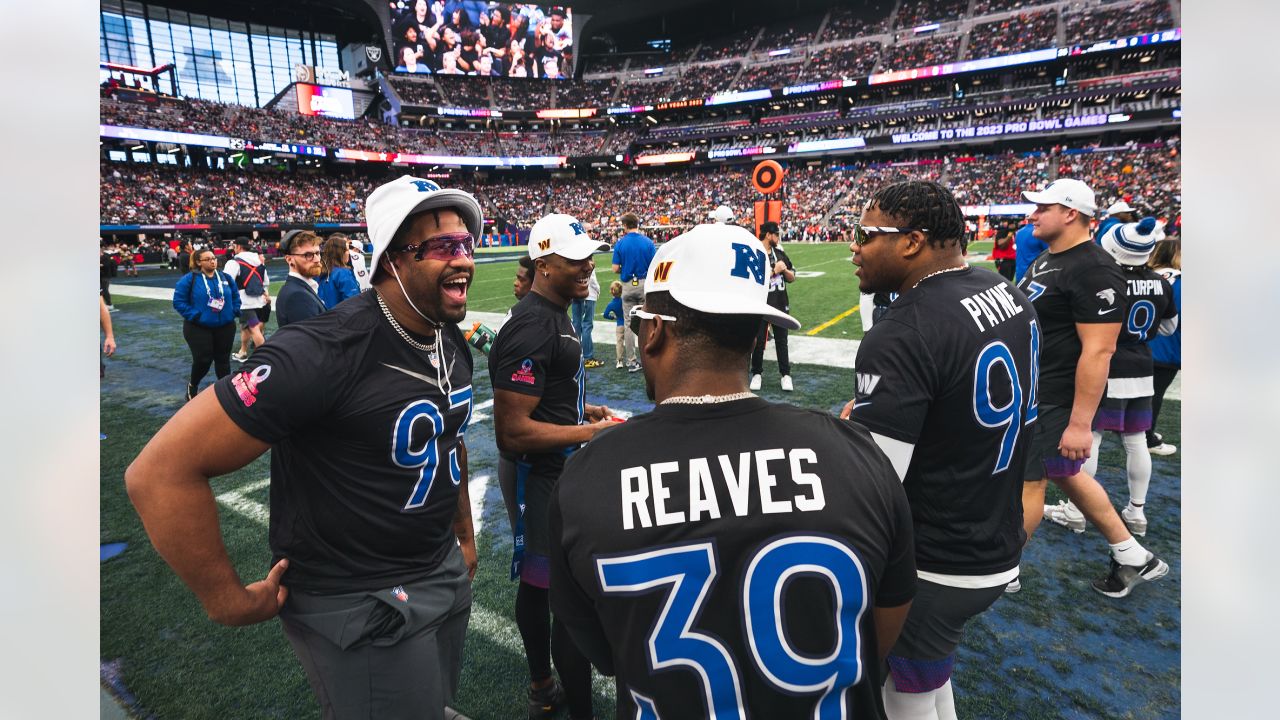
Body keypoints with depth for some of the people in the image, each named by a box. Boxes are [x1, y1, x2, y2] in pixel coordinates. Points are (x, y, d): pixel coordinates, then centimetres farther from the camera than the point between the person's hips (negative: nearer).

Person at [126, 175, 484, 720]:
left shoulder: (452, 342, -2)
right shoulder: (325, 353, -28)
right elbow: (161, 472, -26)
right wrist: (228, 601, -17)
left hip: (445, 573, 8)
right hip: (360, 605, -7)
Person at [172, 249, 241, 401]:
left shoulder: (226, 278, 5)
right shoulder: (189, 279, -8)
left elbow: (236, 297, 16)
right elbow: (179, 301, -8)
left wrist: (234, 312, 1)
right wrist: (195, 315, -15)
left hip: (225, 327, 4)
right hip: (198, 328, -4)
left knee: (223, 359, 8)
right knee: (203, 360, -7)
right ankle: (192, 385, 21)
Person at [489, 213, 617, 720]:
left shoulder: (553, 314, 9)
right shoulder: (532, 329, -24)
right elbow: (512, 431, -26)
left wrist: (583, 410, 9)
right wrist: (590, 433, -21)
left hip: (551, 474, 10)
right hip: (544, 478, -10)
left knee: (537, 582, 23)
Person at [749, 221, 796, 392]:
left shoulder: (780, 253, 9)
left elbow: (792, 278, 13)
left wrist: (784, 269, -8)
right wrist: (774, 271, -17)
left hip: (780, 304, 5)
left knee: (781, 341, 9)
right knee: (759, 341, 6)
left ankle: (785, 375, 16)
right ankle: (757, 374, 20)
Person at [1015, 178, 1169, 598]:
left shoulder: (1093, 271, -21)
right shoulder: (1048, 257, 10)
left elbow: (1098, 351, -24)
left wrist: (1080, 422, -24)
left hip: (1054, 400, -10)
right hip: (1031, 390, 10)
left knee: (1028, 481, 3)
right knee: (1063, 473, 20)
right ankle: (1133, 558, 36)